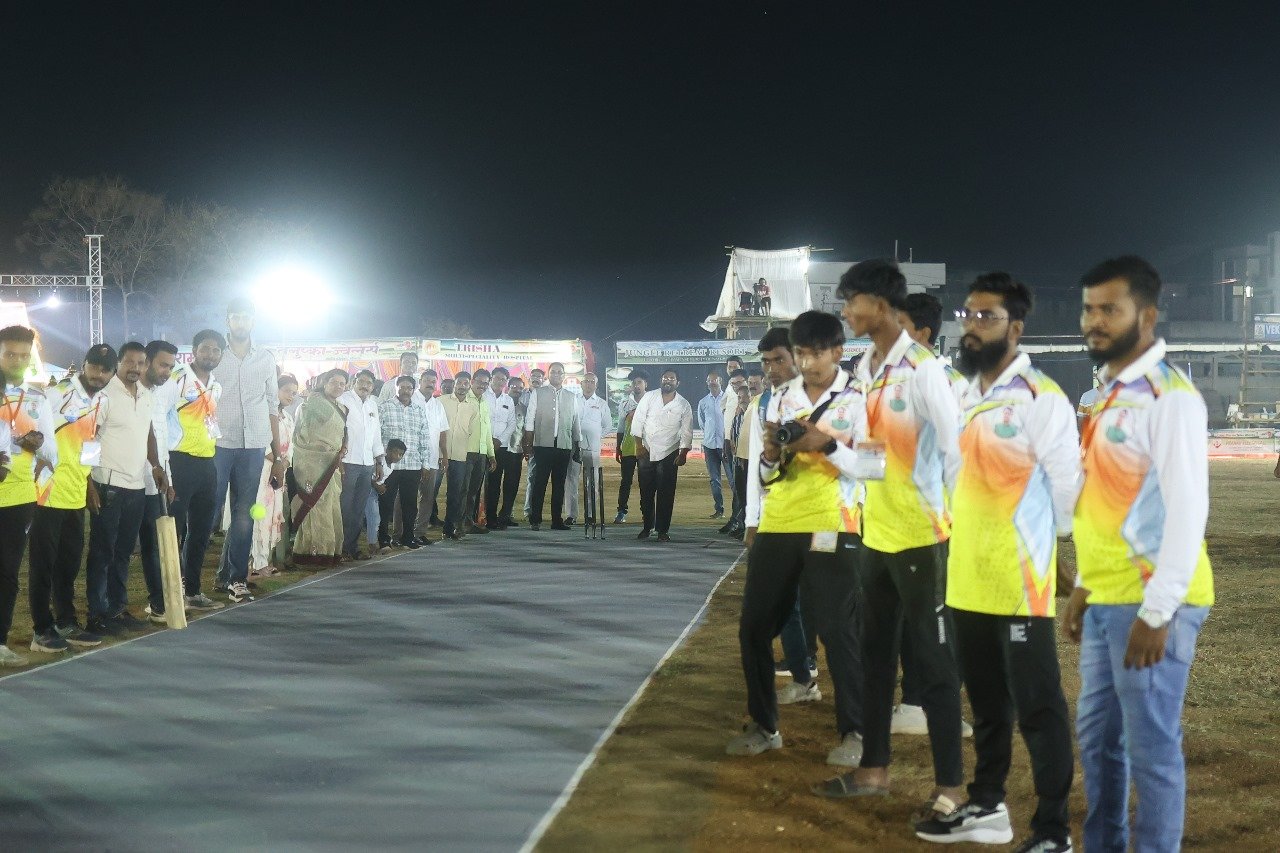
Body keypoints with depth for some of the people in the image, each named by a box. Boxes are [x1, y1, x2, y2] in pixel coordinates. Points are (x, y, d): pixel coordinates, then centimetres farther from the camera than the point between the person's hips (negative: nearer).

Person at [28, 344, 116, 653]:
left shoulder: (101, 403, 11)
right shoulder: (57, 394, -12)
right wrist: (40, 480, -21)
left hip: (76, 497, 7)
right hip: (48, 494, -7)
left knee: (69, 564, 14)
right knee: (43, 564, 2)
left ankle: (66, 623, 24)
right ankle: (43, 630, 7)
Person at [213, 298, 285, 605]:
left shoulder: (266, 359, 10)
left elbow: (272, 407, 12)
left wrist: (278, 456, 8)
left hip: (253, 447, 3)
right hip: (217, 444, -3)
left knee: (244, 517, 7)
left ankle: (236, 578, 15)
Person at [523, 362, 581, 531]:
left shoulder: (571, 397, 15)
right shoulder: (538, 394, 7)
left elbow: (576, 423, 17)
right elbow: (529, 421, 3)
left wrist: (577, 448, 13)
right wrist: (528, 445, -5)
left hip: (564, 447, 3)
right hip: (543, 446, -3)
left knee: (559, 484, 6)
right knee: (539, 483, -4)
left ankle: (557, 519, 10)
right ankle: (535, 520, -1)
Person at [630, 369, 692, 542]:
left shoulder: (684, 405, 1)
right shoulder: (649, 397, 1)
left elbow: (686, 432, 3)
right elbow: (638, 422, 1)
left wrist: (683, 454, -4)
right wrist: (639, 446, -5)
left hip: (668, 454, -1)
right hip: (646, 452, 1)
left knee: (666, 494, -1)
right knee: (646, 492, 6)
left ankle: (663, 530, 5)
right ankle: (647, 526, 18)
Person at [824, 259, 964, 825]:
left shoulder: (922, 368, -16)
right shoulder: (864, 367, 10)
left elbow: (955, 448, -16)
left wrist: (955, 520, -15)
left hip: (918, 534, -9)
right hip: (876, 532, 9)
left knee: (932, 661, -1)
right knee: (876, 653, 17)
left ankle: (949, 785, 7)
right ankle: (874, 767, 30)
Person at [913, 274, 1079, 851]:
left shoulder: (1039, 397, -13)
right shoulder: (968, 395, 12)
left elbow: (1068, 484, -11)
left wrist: (1046, 544, -1)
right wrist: (962, 538, 14)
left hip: (1020, 582, -8)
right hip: (968, 579, 8)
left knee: (1037, 708, -1)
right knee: (987, 704, 19)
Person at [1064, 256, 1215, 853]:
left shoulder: (1169, 396, -13)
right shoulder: (1112, 394, 14)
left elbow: (1187, 509, -18)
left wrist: (1157, 612, -20)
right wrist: (1084, 586, 18)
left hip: (1150, 604, -9)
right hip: (1106, 600, 9)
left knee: (1151, 747, -1)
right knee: (1097, 736, 17)